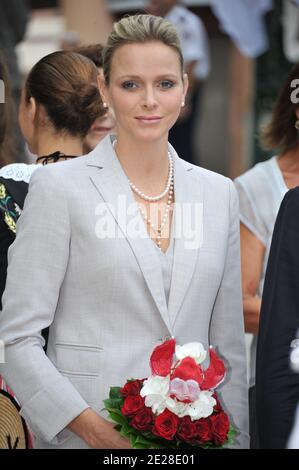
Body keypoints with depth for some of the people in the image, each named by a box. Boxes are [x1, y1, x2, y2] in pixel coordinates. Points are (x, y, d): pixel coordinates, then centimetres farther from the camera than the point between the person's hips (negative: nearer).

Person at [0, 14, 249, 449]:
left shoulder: (219, 193, 8)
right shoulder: (59, 186, -4)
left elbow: (228, 344, 12)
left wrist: (235, 439, 5)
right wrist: (91, 426, -17)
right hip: (87, 440, -4)